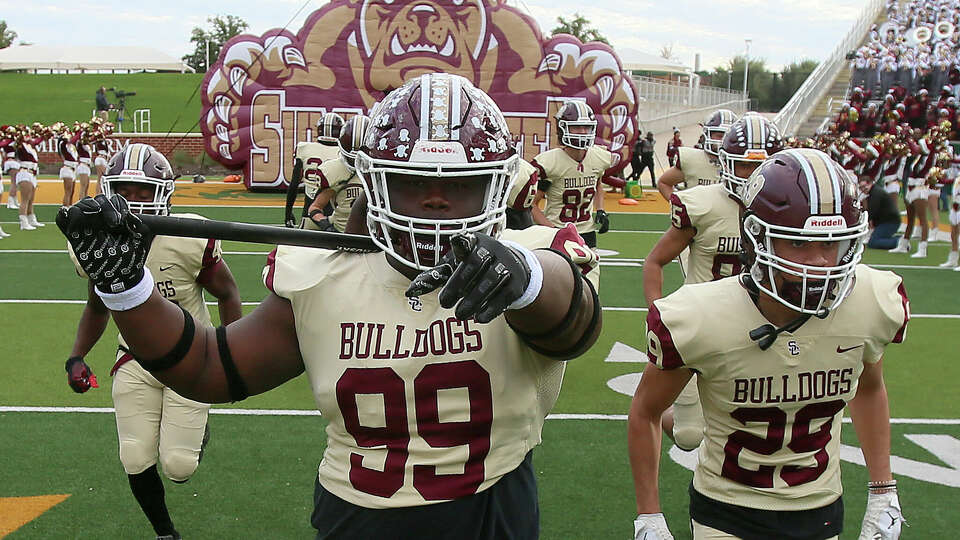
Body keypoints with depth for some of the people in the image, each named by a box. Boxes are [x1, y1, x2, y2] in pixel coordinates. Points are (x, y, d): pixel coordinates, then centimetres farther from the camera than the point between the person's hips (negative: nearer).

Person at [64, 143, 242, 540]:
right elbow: (97, 308, 12)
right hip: (135, 361, 3)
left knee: (178, 468, -6)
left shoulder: (189, 241, -21)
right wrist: (76, 356, -1)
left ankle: (196, 430, 32)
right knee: (136, 463, -2)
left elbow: (227, 295, -5)